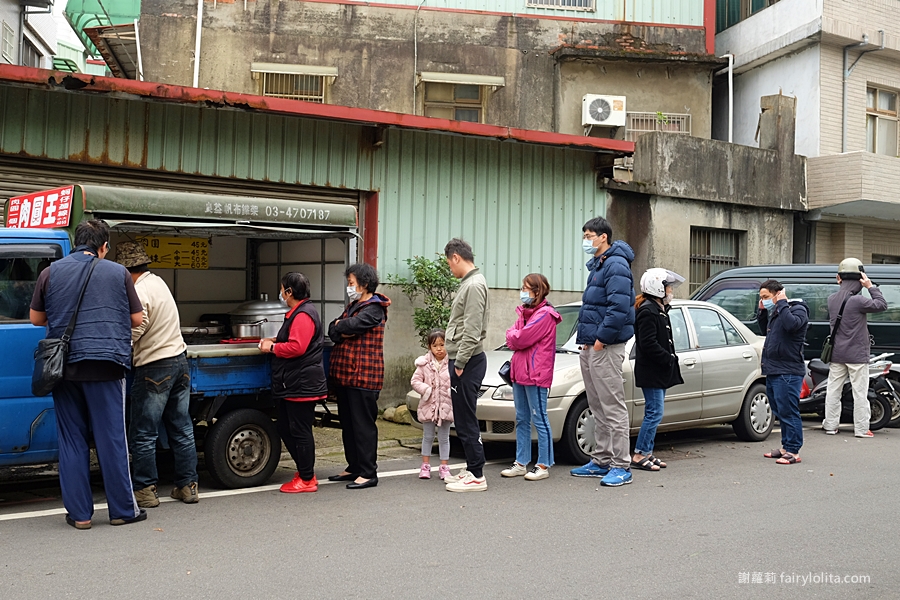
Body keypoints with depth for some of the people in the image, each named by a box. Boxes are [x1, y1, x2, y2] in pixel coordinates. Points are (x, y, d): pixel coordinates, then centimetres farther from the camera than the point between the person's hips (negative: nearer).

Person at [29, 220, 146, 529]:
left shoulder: (51, 273, 3)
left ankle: (79, 513, 10)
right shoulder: (118, 273, 0)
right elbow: (137, 319, 5)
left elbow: (36, 318, 10)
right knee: (112, 439, 4)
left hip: (64, 367, 2)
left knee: (71, 441, 9)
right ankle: (122, 510, 10)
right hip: (106, 365, -2)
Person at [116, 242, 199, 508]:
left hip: (154, 368, -9)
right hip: (179, 359, 9)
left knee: (143, 434, 2)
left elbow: (132, 334, -17)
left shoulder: (139, 293, -16)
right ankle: (188, 485, 16)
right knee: (182, 429, 11)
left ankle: (145, 490, 7)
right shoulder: (158, 282, 12)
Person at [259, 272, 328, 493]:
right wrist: (275, 341, 16)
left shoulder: (303, 315, -17)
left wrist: (271, 348, -13)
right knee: (285, 428, 16)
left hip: (301, 385, -11)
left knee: (300, 431, -4)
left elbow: (296, 347, -25)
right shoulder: (298, 313, 18)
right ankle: (304, 471, 24)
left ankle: (307, 479, 4)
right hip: (293, 384, 11)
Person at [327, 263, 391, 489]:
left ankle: (368, 473, -1)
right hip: (344, 374, 9)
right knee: (348, 424, 14)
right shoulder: (353, 306, 19)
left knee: (363, 425, -6)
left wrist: (340, 325, -2)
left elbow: (352, 325, -23)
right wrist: (342, 333, -11)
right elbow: (332, 330, 10)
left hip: (363, 376, -9)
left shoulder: (374, 309, -10)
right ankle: (354, 467, 24)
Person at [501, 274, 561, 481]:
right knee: (522, 419, 12)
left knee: (539, 420, -4)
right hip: (519, 371, 9)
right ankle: (521, 463, 19)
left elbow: (521, 339, -18)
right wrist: (514, 336, -5)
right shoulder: (524, 312, 18)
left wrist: (512, 335, 1)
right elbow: (512, 339, 16)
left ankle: (543, 465, 1)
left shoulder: (544, 314, -12)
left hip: (536, 374, -9)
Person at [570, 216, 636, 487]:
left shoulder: (615, 265, -13)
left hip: (606, 348, -11)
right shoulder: (597, 265, 19)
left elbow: (619, 308, -23)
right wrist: (586, 338, 16)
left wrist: (601, 338, -20)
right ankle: (601, 461, 23)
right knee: (598, 408, 15)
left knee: (613, 408, -7)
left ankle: (621, 467, -2)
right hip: (591, 347, 11)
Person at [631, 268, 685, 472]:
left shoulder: (659, 310, 18)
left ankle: (647, 453, 16)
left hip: (659, 371, 10)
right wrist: (669, 359, -17)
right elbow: (648, 344, -23)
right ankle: (639, 455, -5)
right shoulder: (647, 311, -15)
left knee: (654, 413, 11)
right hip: (650, 372, -10)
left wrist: (670, 360, 10)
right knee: (655, 413, -9)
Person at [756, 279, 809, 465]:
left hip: (788, 372, -10)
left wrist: (782, 303, -17)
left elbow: (791, 324, -29)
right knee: (780, 412, 15)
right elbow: (766, 330, 32)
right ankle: (786, 447, 23)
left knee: (788, 412, -9)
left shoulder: (798, 309, -8)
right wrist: (762, 312, 18)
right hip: (773, 371, 10)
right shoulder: (775, 312, 18)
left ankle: (793, 451, -6)